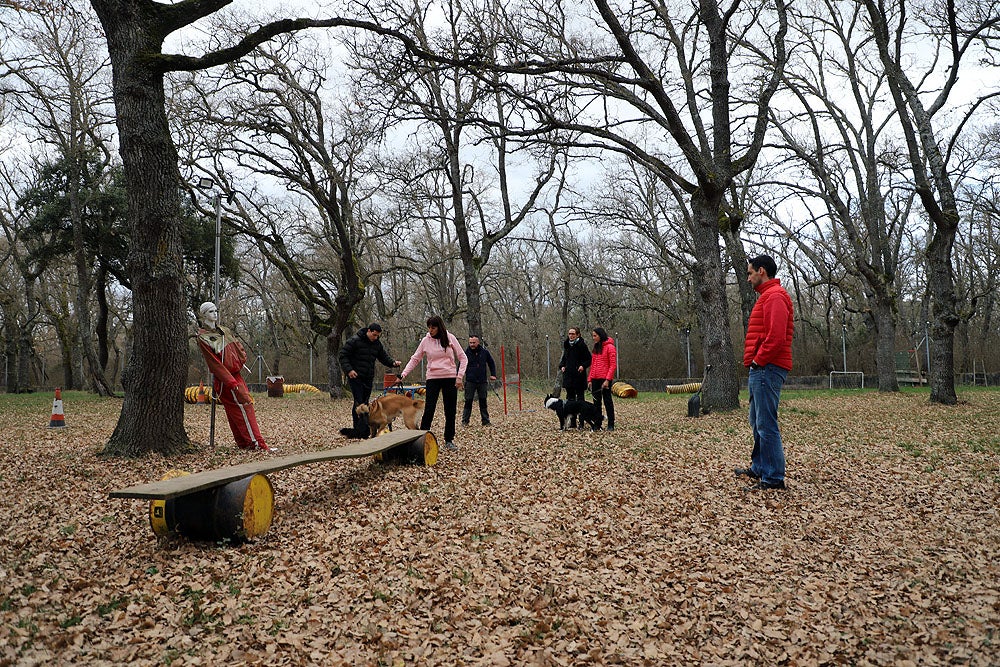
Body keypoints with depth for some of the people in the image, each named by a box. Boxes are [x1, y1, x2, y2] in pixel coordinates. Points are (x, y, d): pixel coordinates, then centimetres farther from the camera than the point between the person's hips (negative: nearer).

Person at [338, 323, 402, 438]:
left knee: (365, 403, 7)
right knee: (359, 403, -11)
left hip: (368, 379, 7)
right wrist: (348, 370, -19)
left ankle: (358, 430, 14)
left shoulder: (377, 344, 9)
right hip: (355, 377, -7)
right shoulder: (355, 341, -10)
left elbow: (384, 357, 18)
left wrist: (393, 363, -3)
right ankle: (362, 431, -12)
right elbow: (342, 355, -9)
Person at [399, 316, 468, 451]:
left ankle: (449, 440, 16)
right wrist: (404, 373, -6)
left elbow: (463, 358, 1)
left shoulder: (450, 338, -1)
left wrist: (459, 376, -7)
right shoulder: (425, 341, 2)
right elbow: (415, 359, 6)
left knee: (451, 411, 5)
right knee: (428, 410, -7)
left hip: (450, 378, 0)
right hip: (432, 378, 0)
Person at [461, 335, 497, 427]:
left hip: (482, 381, 2)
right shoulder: (466, 353, -2)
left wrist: (493, 374, 6)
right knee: (468, 401, -1)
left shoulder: (485, 352, 3)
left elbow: (491, 363, 15)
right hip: (470, 381, -2)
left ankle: (485, 421, 13)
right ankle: (465, 421, 7)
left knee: (483, 401, 6)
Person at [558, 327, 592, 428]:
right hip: (568, 375, 6)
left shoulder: (582, 345, -7)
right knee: (570, 398, 8)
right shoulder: (566, 345, 10)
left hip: (579, 376, -6)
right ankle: (572, 422, 14)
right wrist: (562, 366, 6)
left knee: (580, 398, 0)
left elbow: (589, 359, -4)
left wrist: (583, 366, -19)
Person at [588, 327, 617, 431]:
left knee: (607, 401, -1)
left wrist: (607, 379, -18)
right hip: (595, 379, 7)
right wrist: (590, 378, 10)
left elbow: (613, 365, -12)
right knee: (596, 402, 9)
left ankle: (611, 424, 6)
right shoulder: (596, 347, 15)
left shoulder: (609, 347, -8)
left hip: (605, 379, -7)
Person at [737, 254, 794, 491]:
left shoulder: (774, 296, -12)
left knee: (766, 425, -8)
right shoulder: (767, 296, 22)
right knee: (758, 422, 18)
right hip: (761, 370, 11)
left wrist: (759, 359, -15)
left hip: (767, 369, -11)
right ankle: (759, 468, 30)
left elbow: (776, 336, -23)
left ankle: (774, 478, -4)